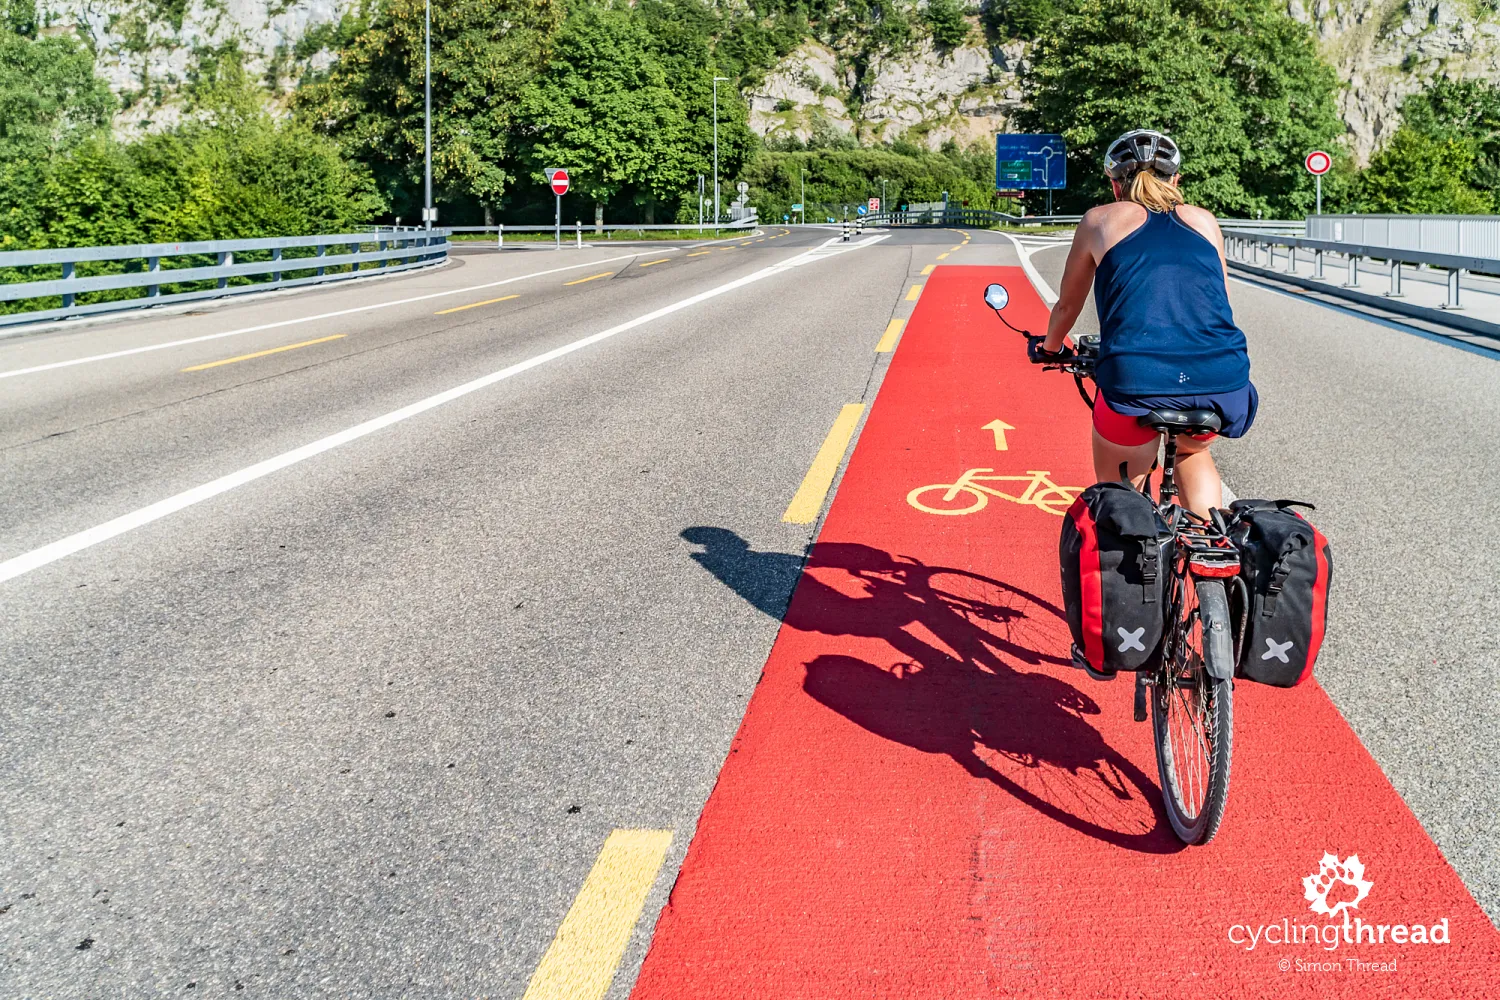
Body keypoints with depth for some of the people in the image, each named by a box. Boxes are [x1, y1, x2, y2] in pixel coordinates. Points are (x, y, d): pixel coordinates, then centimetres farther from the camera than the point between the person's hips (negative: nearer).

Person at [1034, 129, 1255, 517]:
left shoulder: (1100, 220, 18)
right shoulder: (1203, 220, 24)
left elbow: (1067, 305, 30)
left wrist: (1049, 347, 50)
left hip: (1136, 381, -2)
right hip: (1222, 380, 3)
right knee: (1192, 451, 36)